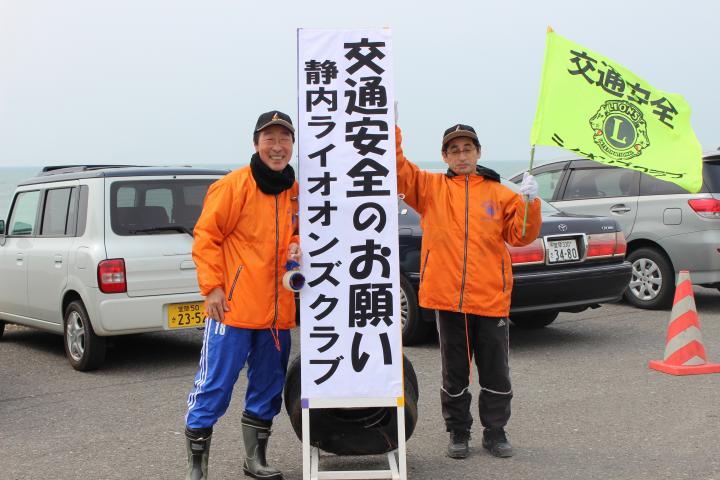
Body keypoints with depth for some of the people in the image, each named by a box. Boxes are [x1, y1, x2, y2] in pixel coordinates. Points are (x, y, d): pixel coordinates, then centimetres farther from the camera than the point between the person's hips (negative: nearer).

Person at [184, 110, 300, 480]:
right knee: (215, 384, -5)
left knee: (268, 387, 15)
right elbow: (206, 236, -9)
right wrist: (211, 287, -14)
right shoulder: (234, 185, -9)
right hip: (233, 306, -6)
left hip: (278, 310, 7)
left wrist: (297, 246, 1)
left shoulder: (295, 191, 9)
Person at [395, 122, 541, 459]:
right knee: (454, 373, 11)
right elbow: (397, 169, -6)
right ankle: (458, 433, 24)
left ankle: (495, 432, 25)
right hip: (447, 297, 0)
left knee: (495, 371, 10)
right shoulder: (431, 187, 6)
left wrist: (529, 203, -13)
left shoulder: (499, 193, 7)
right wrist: (391, 130, -19)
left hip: (491, 298, 1)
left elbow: (521, 235, 2)